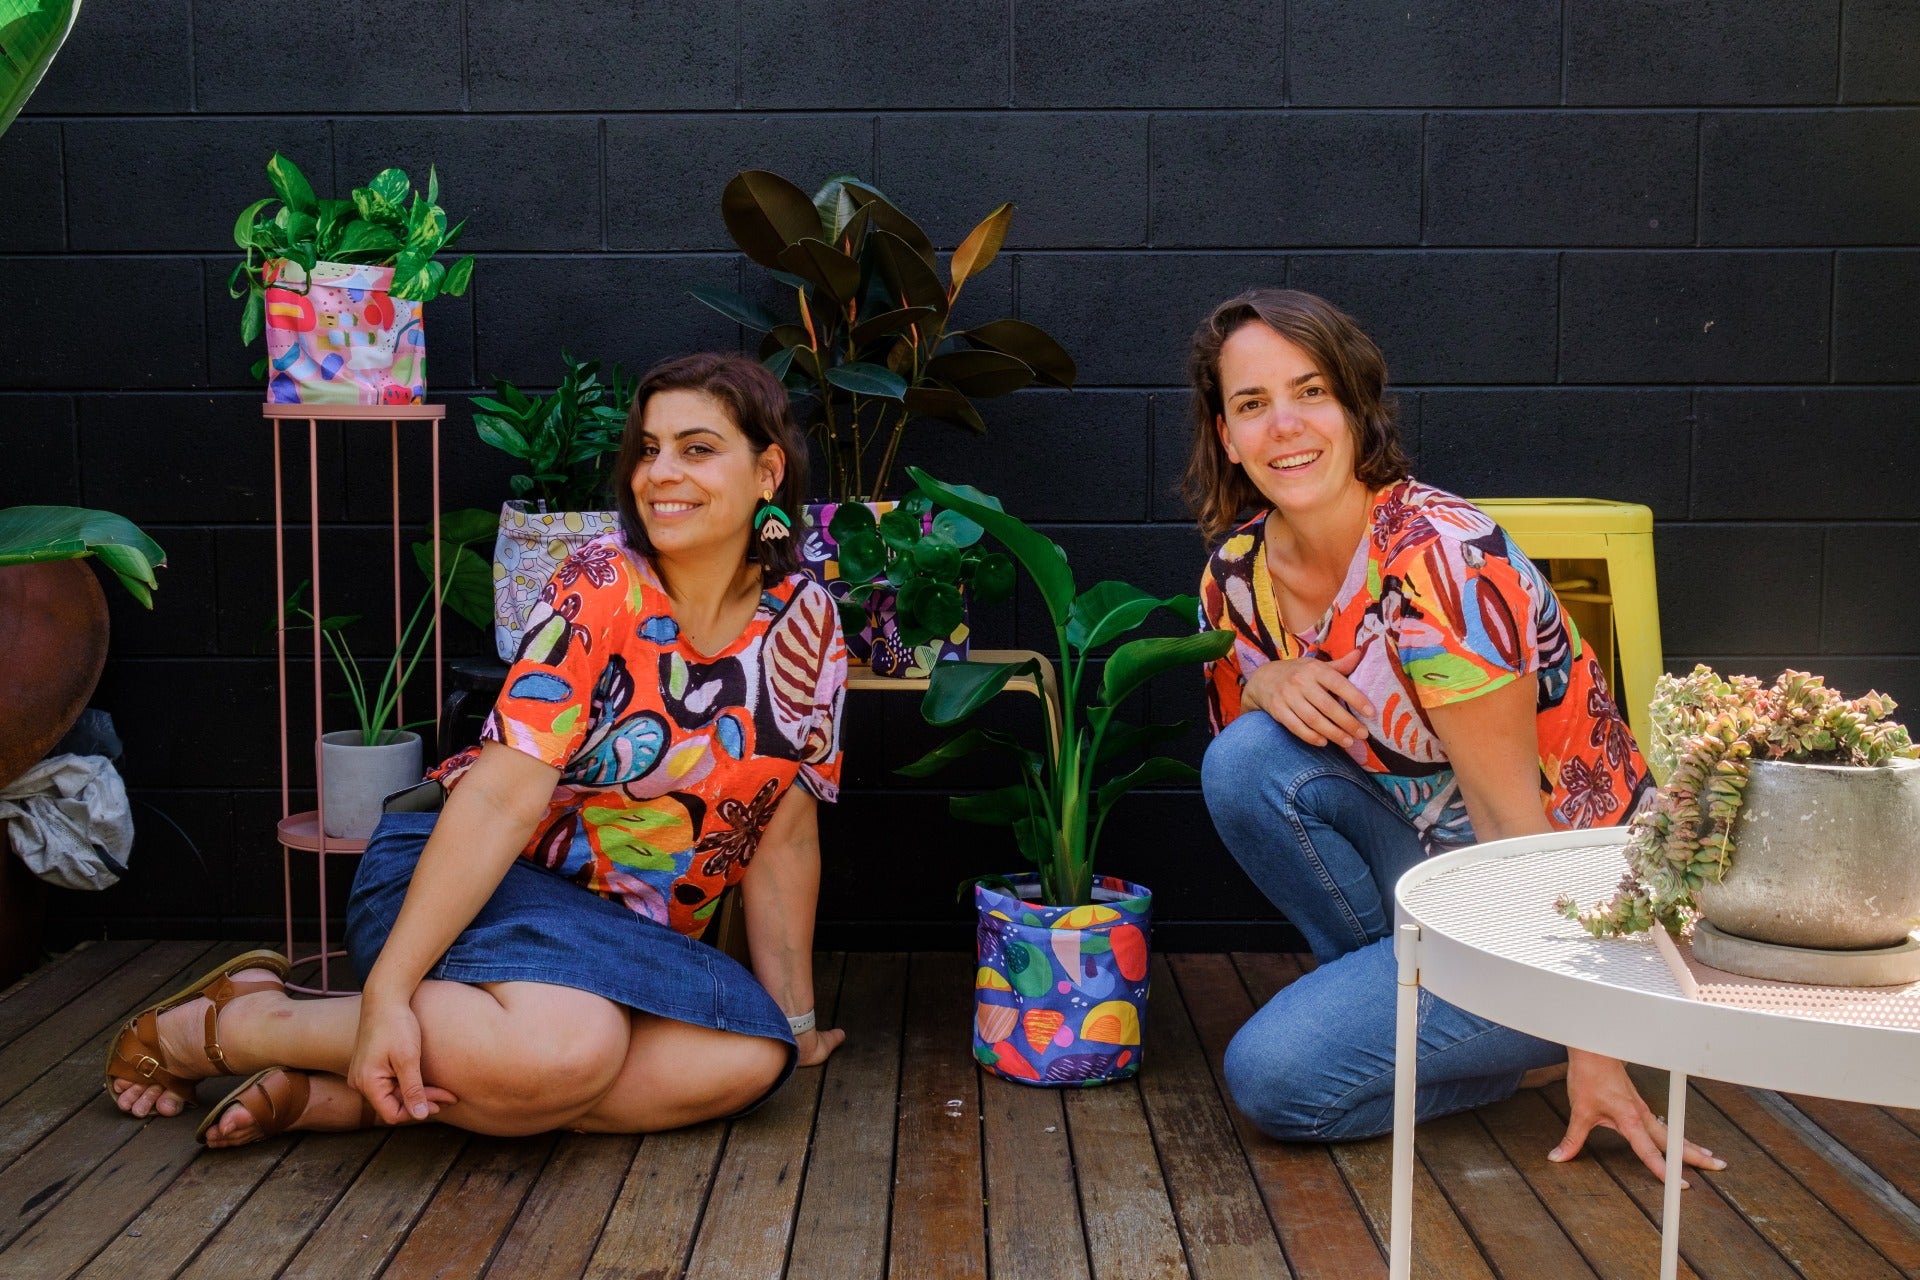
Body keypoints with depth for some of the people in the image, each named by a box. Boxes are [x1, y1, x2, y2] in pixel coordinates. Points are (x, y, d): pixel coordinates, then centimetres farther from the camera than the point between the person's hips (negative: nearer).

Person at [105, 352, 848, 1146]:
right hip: (467, 879, -5)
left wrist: (795, 1018, 5)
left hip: (618, 934, 5)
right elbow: (504, 796, -22)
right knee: (563, 1048, -38)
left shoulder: (804, 624, 0)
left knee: (753, 1058, -26)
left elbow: (783, 836, 5)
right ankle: (220, 1022, -14)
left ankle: (341, 1093, -23)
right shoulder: (600, 588, -12)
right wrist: (387, 992, -29)